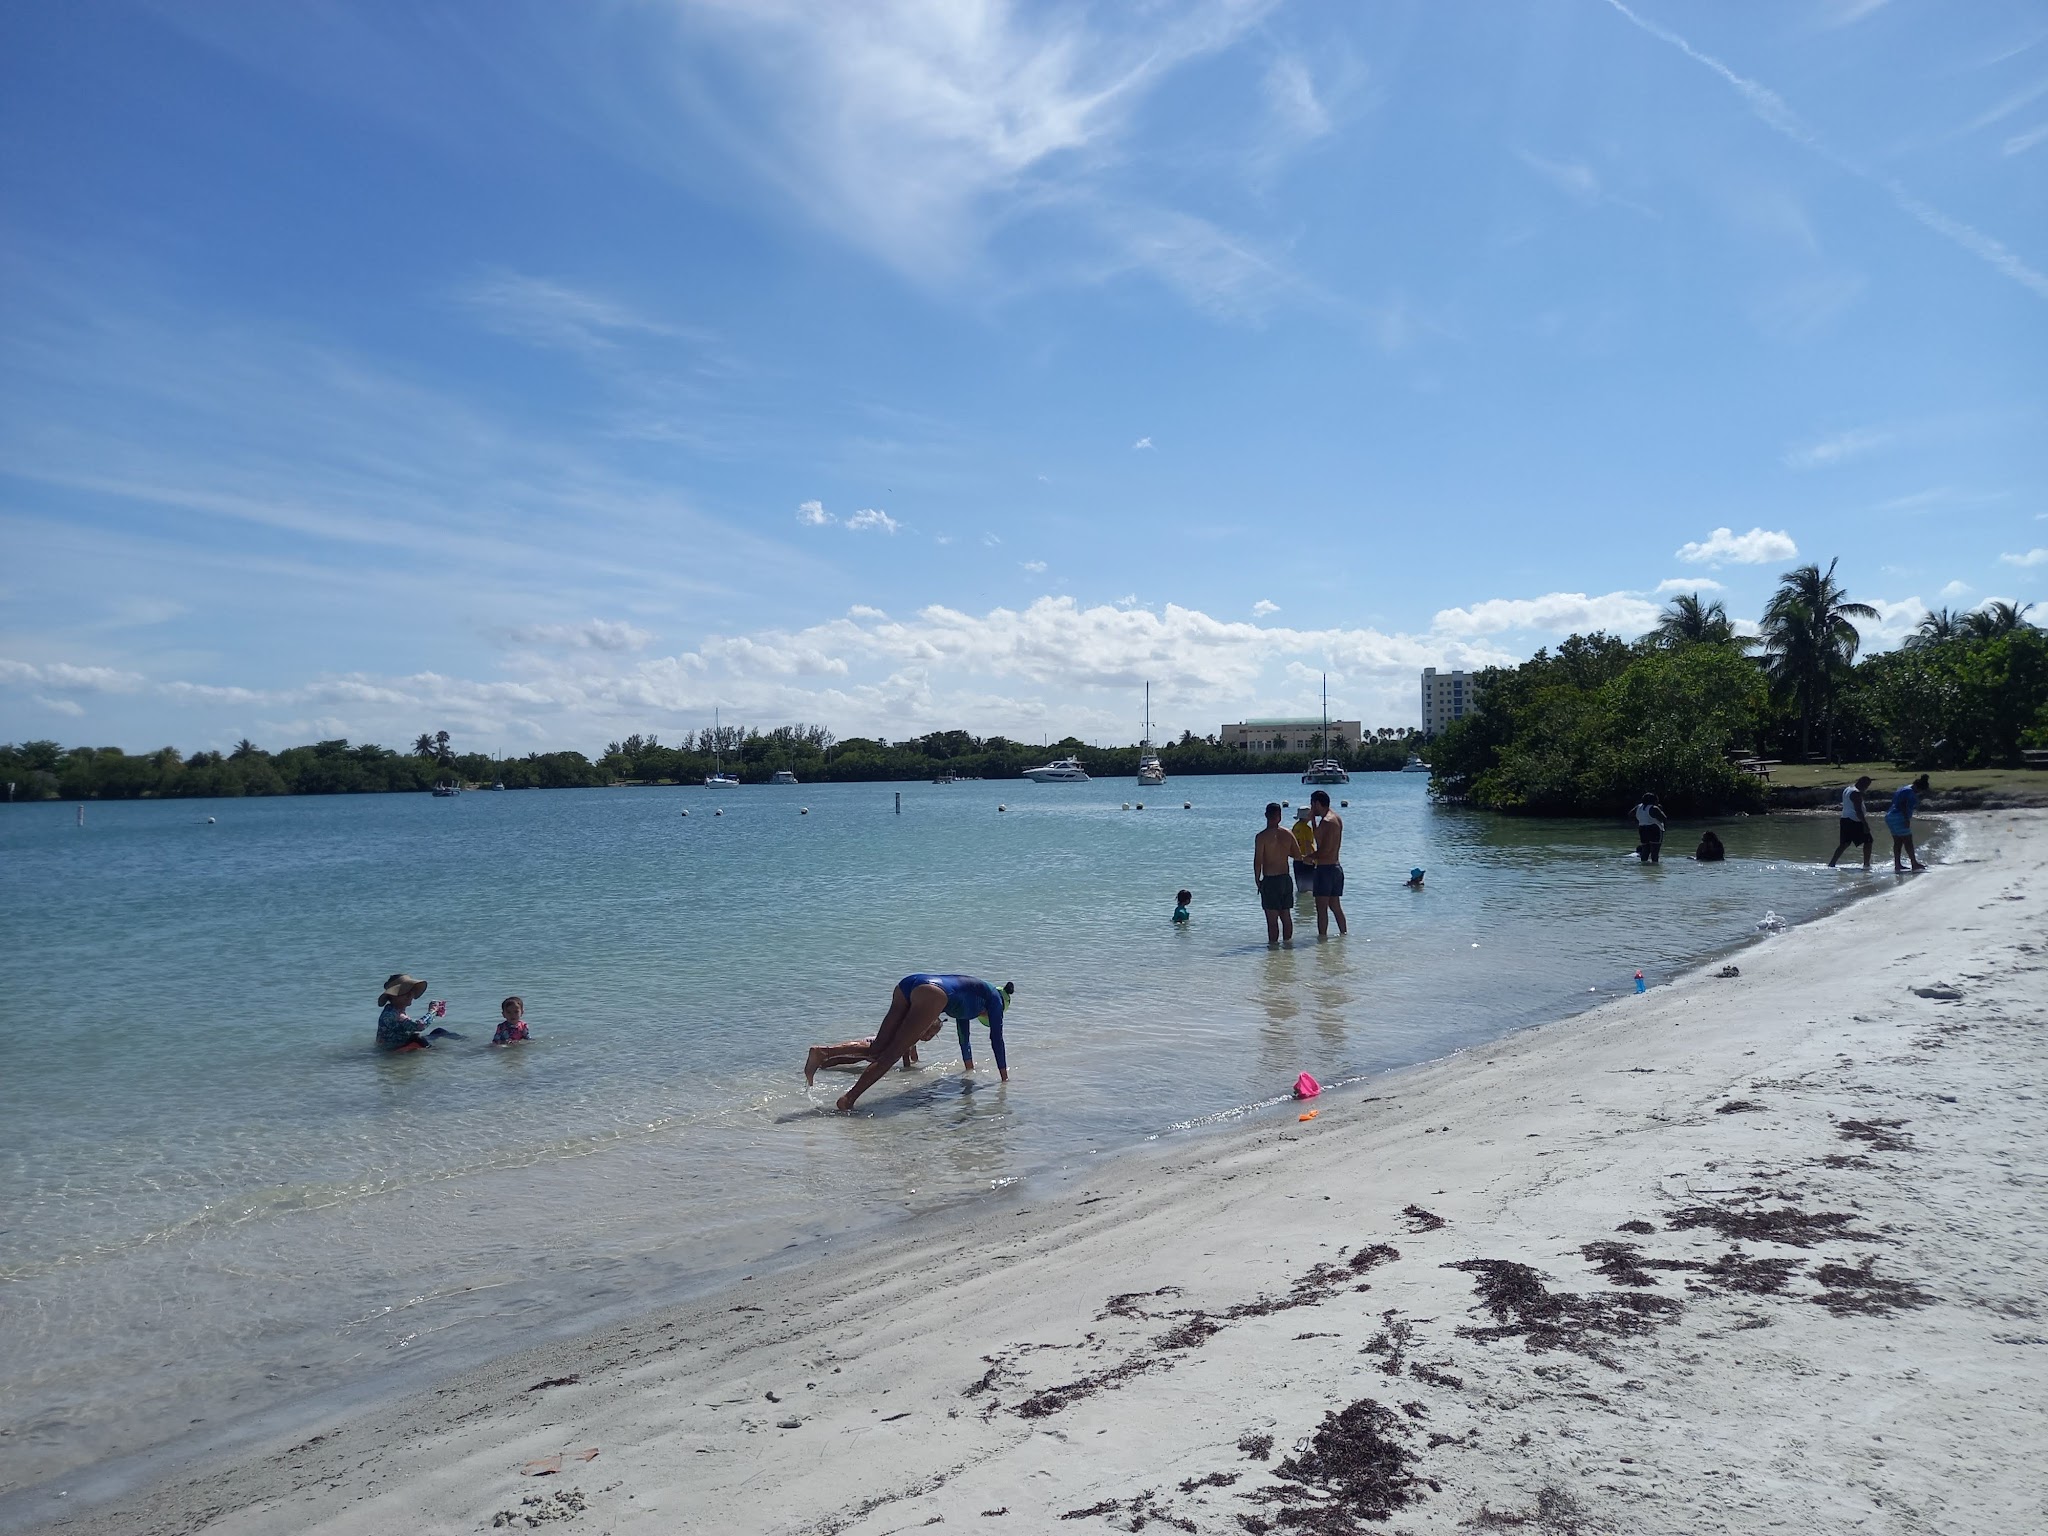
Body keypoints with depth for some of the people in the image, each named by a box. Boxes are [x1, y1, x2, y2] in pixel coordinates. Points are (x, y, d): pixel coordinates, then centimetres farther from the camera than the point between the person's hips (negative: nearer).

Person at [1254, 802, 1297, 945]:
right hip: (1286, 879, 5)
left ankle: (1273, 943, 2)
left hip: (1270, 880, -5)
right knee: (1286, 916, 16)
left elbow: (1258, 862, -13)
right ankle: (1288, 941, 23)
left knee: (1272, 918, 0)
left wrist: (1257, 882, -2)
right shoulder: (1288, 834, 1)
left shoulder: (1262, 837, -13)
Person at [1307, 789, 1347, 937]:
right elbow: (1319, 837, 25)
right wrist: (1313, 818, 20)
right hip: (1336, 867, 10)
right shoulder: (1336, 818, 13)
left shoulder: (1327, 821, -18)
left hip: (1325, 868, -10)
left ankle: (1322, 936, -3)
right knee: (1335, 905, 17)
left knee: (1321, 907, -4)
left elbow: (1325, 849, -22)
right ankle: (1344, 933, 23)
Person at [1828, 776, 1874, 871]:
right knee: (1868, 841, 0)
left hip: (1845, 819, 9)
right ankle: (1866, 865, -1)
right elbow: (1858, 811, -21)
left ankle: (1831, 864, 9)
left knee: (1844, 843, 13)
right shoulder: (1856, 793, -15)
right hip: (1854, 821, -9)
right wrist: (1865, 824, -21)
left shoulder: (1847, 790, 15)